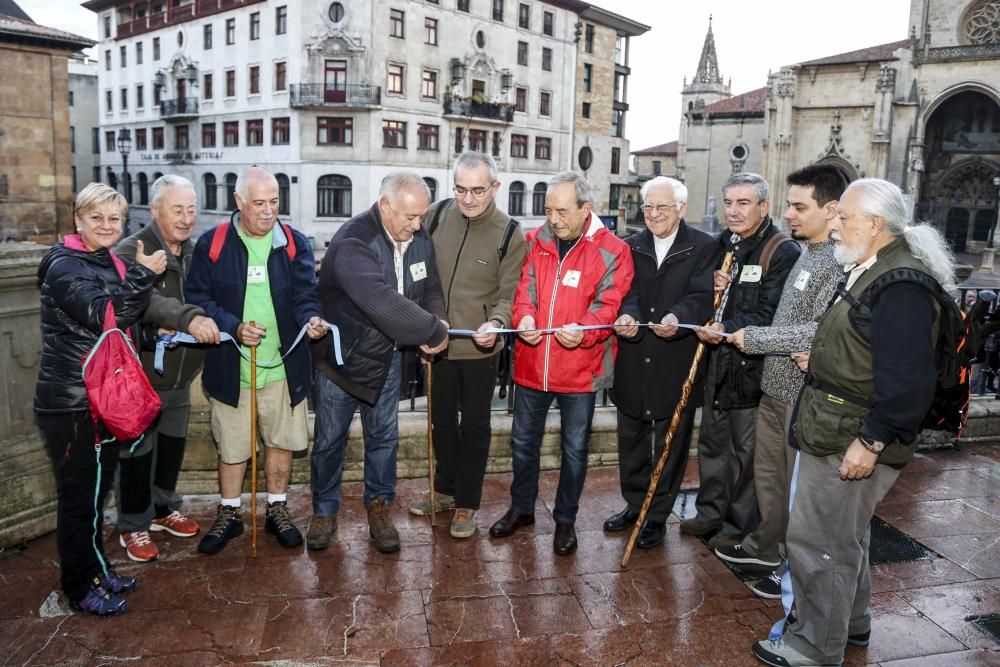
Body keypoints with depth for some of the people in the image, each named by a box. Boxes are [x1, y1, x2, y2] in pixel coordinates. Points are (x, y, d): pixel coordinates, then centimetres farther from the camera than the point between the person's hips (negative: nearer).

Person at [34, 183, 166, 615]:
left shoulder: (111, 265, 12)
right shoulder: (63, 267, -14)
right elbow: (103, 316, -27)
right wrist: (143, 275, -25)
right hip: (70, 405, -8)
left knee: (97, 490, 19)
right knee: (78, 495, 3)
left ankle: (96, 568, 34)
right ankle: (80, 587, 18)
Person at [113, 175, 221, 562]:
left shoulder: (195, 252, 3)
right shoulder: (132, 251, -18)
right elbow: (142, 299, -38)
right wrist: (187, 318, -52)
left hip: (180, 375, 6)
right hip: (139, 375, -6)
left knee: (172, 446, 20)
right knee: (136, 453, 6)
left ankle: (164, 509, 39)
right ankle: (133, 526, 23)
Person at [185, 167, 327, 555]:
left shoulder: (295, 243, 0)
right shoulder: (212, 244, -4)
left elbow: (304, 295, -3)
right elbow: (197, 297, -3)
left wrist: (311, 320, -25)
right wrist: (233, 327, -18)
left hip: (283, 366, 1)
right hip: (230, 367, -1)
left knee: (281, 441, 12)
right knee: (231, 446, 11)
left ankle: (277, 510, 32)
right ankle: (229, 515, 32)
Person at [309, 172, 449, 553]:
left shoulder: (420, 239, -7)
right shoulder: (353, 243, -29)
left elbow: (431, 291, 3)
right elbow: (382, 302, -41)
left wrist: (436, 326, -18)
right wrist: (435, 331, -33)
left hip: (387, 355, 5)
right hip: (341, 356, -5)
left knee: (384, 437, 14)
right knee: (330, 439, 11)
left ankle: (378, 508, 32)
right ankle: (324, 511, 30)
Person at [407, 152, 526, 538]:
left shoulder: (509, 234, -11)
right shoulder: (436, 216, -4)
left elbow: (509, 295, -9)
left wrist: (496, 323, -29)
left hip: (479, 349, -3)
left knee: (474, 427, 11)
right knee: (442, 420, 20)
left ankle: (467, 503, 28)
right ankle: (445, 489, 40)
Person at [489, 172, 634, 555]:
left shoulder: (611, 250, -8)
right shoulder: (534, 242, 2)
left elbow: (608, 303, -13)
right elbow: (525, 287, -2)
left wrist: (583, 330, -32)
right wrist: (525, 317, -24)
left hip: (580, 368, -3)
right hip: (531, 364, 3)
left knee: (574, 449, 11)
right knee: (523, 441, 17)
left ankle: (565, 519, 31)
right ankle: (522, 508, 38)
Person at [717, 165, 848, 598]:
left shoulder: (842, 262, -20)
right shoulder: (807, 253, 10)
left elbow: (823, 331, -28)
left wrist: (755, 338, -20)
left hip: (806, 395, -9)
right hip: (777, 385, 9)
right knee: (767, 472, 21)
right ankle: (765, 546, 39)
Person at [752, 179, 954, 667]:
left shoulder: (902, 287, -22)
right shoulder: (868, 271, 11)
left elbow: (907, 381, -26)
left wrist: (871, 442, -24)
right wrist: (820, 358, 10)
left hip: (852, 441, -11)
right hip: (835, 433, 11)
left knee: (819, 541, 2)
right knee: (843, 535, 24)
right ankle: (851, 622, 43)